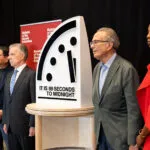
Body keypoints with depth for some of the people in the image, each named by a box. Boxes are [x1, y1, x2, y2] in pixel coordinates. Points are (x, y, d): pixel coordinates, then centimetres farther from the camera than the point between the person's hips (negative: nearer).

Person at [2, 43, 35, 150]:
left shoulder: (31, 74, -10)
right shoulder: (9, 76, 14)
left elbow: (35, 102, -13)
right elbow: (6, 100, 16)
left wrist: (33, 125, -14)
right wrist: (5, 121, 12)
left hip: (25, 126, -7)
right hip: (10, 126, 7)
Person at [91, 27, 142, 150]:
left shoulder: (127, 69, -16)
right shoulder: (97, 68, 7)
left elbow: (134, 109, -16)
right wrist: (97, 133, 14)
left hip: (120, 136, -6)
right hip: (101, 135, 6)